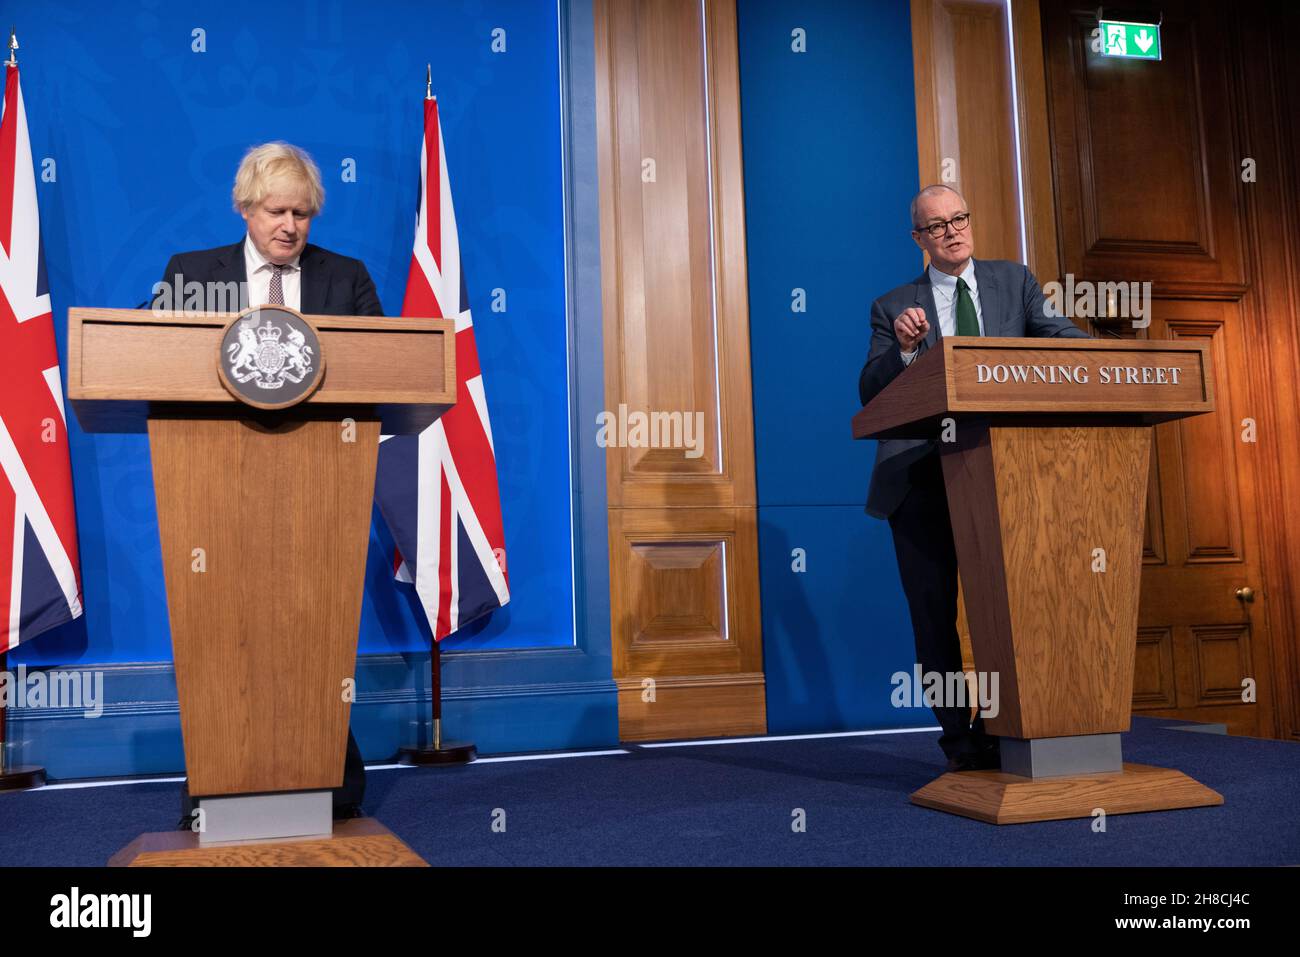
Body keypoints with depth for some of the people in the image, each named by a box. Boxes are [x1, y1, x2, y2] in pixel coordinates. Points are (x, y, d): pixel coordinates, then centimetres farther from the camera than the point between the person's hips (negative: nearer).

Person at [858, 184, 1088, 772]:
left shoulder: (1013, 281, 15)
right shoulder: (894, 308, 10)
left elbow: (1059, 334, 3)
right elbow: (869, 394, 1)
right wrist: (903, 348, -17)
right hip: (921, 478, -1)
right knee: (933, 612, 1)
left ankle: (997, 731, 16)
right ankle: (958, 739, 13)